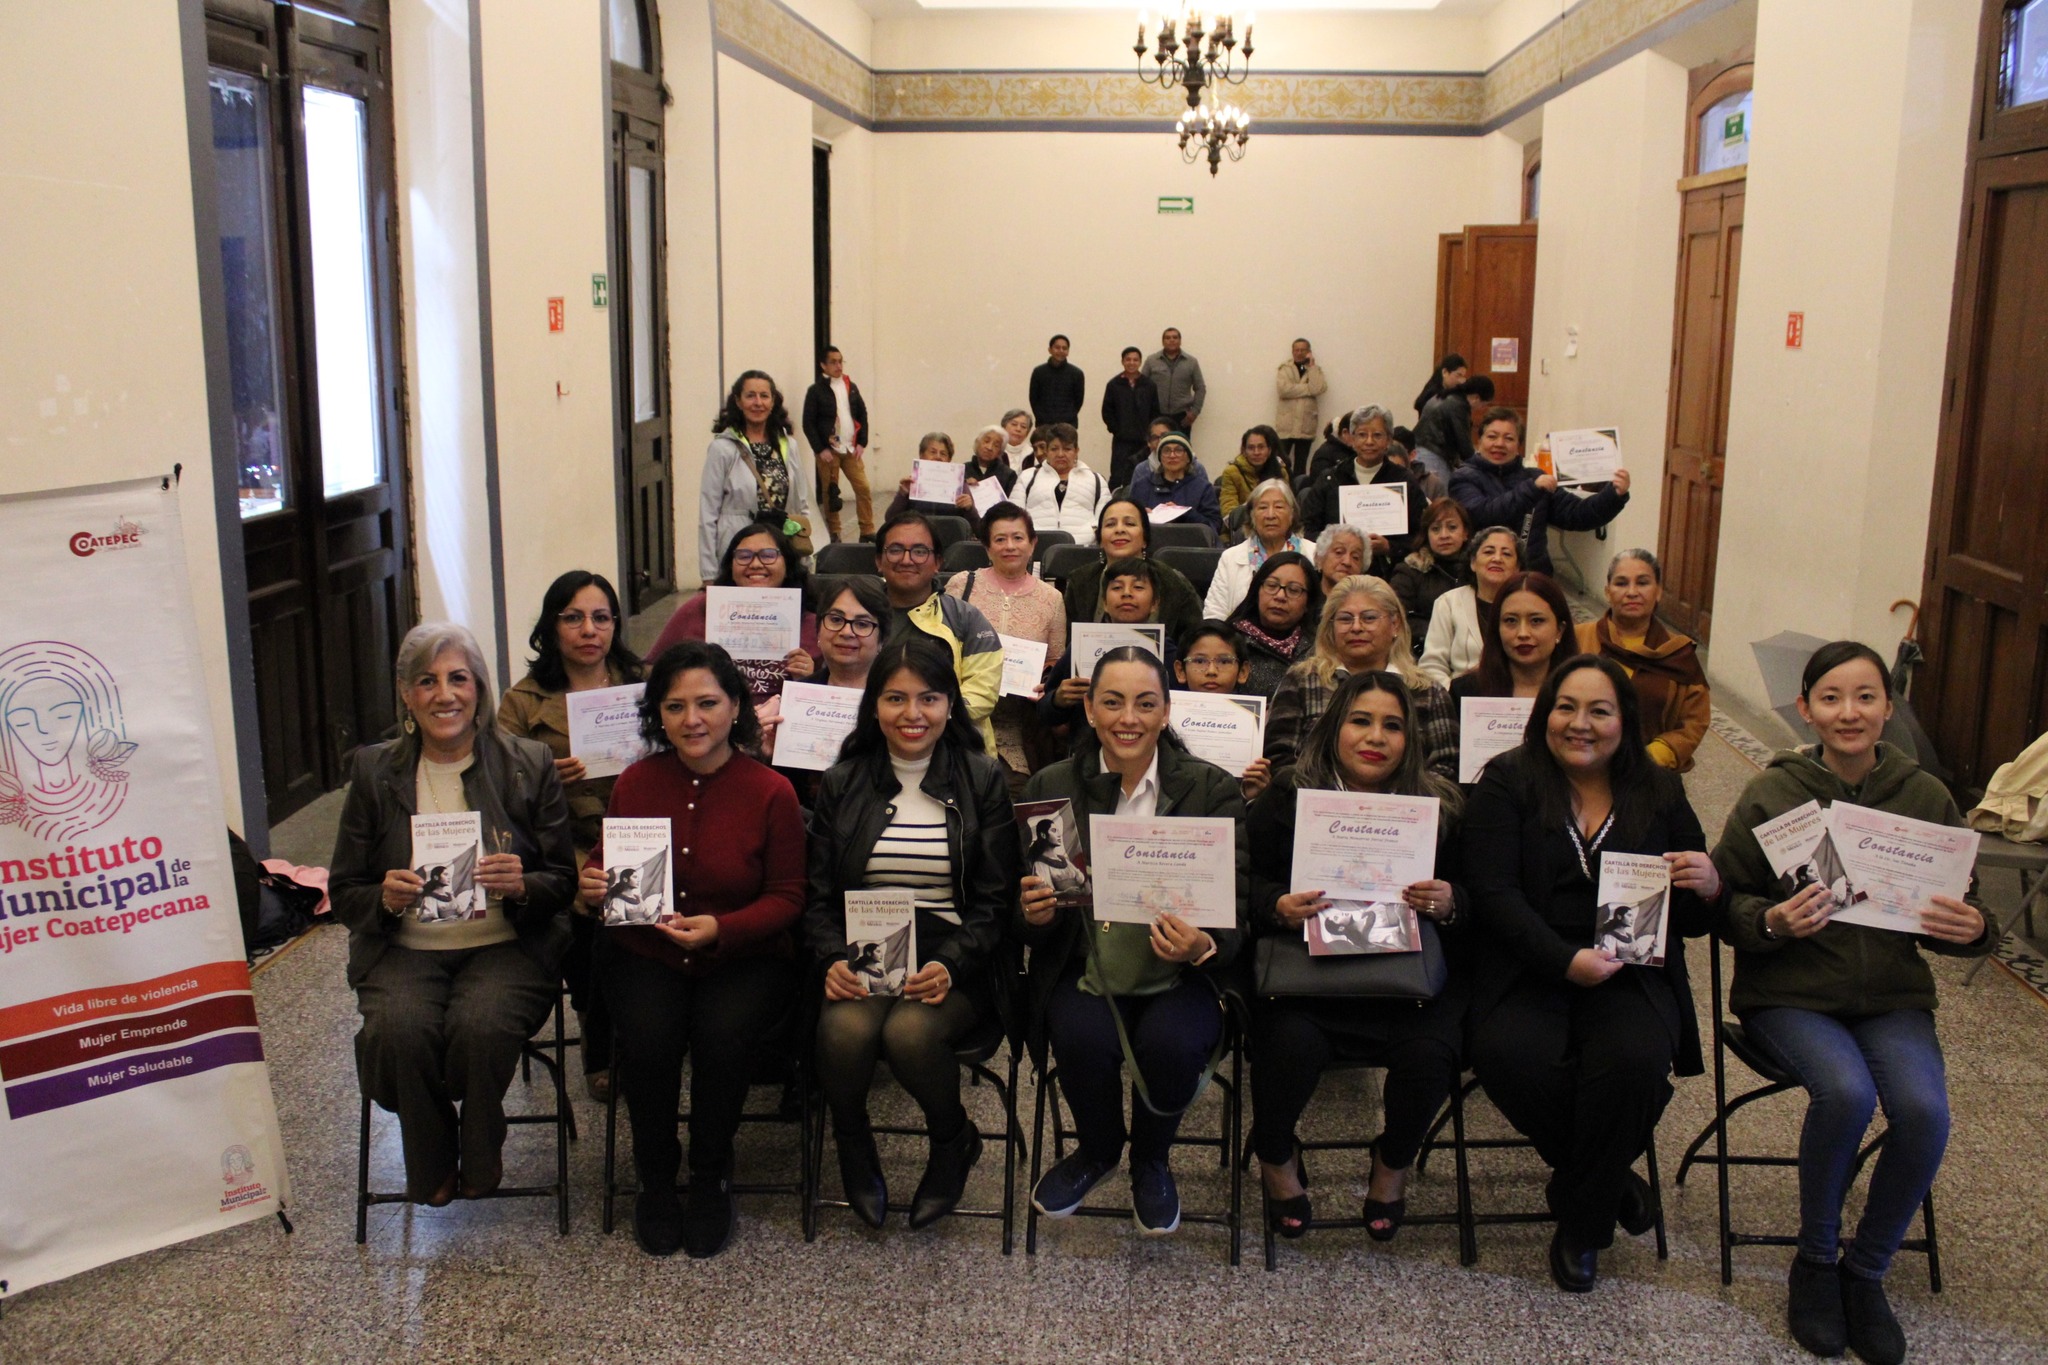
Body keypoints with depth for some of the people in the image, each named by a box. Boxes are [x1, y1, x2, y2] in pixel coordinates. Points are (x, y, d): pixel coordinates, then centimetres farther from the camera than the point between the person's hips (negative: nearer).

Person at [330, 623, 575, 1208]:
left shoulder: (530, 764, 2)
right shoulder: (374, 771, 6)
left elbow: (564, 883, 4)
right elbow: (343, 892, 8)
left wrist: (521, 886, -20)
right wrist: (385, 898, -16)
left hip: (506, 945, -1)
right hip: (405, 950, 1)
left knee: (481, 1025, -32)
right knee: (398, 1029, -30)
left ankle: (482, 1157, 0)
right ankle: (430, 1167, 0)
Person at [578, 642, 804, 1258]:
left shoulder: (771, 791, -6)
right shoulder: (635, 783, 2)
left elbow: (787, 898, -4)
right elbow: (606, 867, 15)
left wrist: (721, 928, -21)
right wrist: (593, 886, -10)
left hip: (745, 958, -2)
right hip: (644, 953, 2)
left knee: (722, 1032, -30)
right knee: (648, 1036, -27)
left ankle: (711, 1178, -1)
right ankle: (655, 1177, 2)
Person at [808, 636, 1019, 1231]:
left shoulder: (982, 781, 5)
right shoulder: (843, 783, 11)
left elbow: (995, 902, 2)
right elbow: (819, 895, 9)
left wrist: (951, 964, -16)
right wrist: (833, 959, -11)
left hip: (953, 962, -1)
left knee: (910, 1031, -32)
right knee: (846, 1028, -31)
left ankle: (954, 1141, 2)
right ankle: (852, 1143, 2)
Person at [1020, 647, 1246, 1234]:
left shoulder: (1213, 791, 0)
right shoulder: (1052, 787, 3)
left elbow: (1239, 911, -4)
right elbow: (1028, 920, 6)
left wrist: (1203, 946, -26)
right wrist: (1034, 914, -19)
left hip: (1180, 977, -1)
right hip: (1084, 971, 1)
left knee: (1171, 1043, -30)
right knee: (1084, 1039, -29)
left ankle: (1150, 1162, 8)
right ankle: (1098, 1148, 10)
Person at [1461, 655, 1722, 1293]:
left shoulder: (1661, 795, 13)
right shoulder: (1507, 784, 4)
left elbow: (1690, 922, 16)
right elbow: (1494, 893, -8)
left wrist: (1708, 888, -9)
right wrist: (1567, 960, -21)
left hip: (1631, 978, 2)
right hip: (1528, 971, -1)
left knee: (1634, 1060, -29)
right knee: (1514, 1057, -31)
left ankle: (1581, 1226, -3)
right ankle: (1610, 1179, 1)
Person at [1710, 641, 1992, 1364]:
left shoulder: (1927, 797, 2)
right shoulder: (1771, 794, -5)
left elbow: (1952, 916, 10)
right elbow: (1727, 905, -3)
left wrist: (1972, 928, -14)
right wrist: (1773, 922, -24)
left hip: (1893, 995, 2)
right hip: (1790, 992, -2)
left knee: (1924, 1108, -25)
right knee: (1846, 1090, -30)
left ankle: (1866, 1272, 1)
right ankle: (1815, 1261, -3)